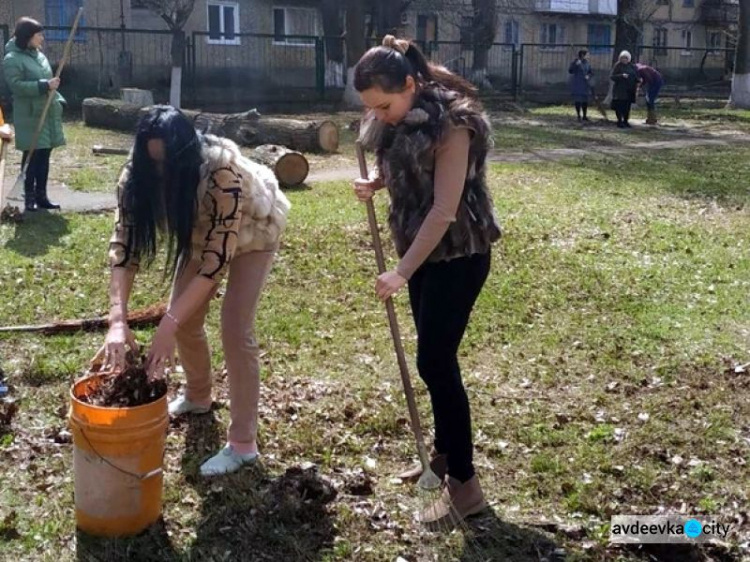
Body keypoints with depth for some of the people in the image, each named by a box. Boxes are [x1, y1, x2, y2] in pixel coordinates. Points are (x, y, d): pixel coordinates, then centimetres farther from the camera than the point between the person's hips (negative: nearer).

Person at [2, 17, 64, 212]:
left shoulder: (39, 55, 15)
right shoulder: (12, 59, -9)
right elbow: (17, 86, -19)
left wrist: (58, 101, 11)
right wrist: (45, 86, -24)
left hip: (48, 114, 7)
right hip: (30, 117, -7)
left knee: (44, 157, 9)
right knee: (32, 157, -4)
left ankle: (41, 196, 16)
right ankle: (29, 198, 4)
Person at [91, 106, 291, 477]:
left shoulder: (223, 173, -43)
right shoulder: (138, 175, -26)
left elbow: (217, 258, -42)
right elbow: (123, 246, -28)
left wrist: (167, 325, -46)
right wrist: (118, 320, -41)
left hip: (251, 230, -5)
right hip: (202, 230, 6)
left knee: (235, 327, -15)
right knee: (185, 317, 7)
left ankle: (243, 443, -7)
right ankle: (198, 397, 35)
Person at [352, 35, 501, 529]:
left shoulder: (452, 123, -23)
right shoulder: (401, 119, 2)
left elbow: (445, 209, -25)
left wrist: (402, 272, -25)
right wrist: (375, 182, -4)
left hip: (458, 255, -8)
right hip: (424, 249, 8)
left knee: (436, 362, -7)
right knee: (434, 357, 15)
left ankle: (466, 485, 5)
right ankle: (445, 452, 32)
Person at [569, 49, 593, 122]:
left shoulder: (587, 63, 7)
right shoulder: (576, 62, -8)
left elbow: (591, 72, 15)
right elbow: (570, 71, -17)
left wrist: (589, 76, -6)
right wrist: (576, 65, -29)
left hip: (585, 84, 5)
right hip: (577, 84, -5)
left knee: (585, 100, 8)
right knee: (578, 100, -4)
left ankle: (584, 116, 17)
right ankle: (579, 116, 5)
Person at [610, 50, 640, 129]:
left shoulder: (632, 66, 11)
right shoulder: (618, 66, -2)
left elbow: (636, 77, 17)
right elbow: (612, 76, -8)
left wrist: (636, 86, 1)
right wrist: (621, 76, -21)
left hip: (629, 90, 4)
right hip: (620, 90, -4)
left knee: (627, 106, 5)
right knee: (619, 106, -8)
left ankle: (626, 121, 16)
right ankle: (620, 121, 1)